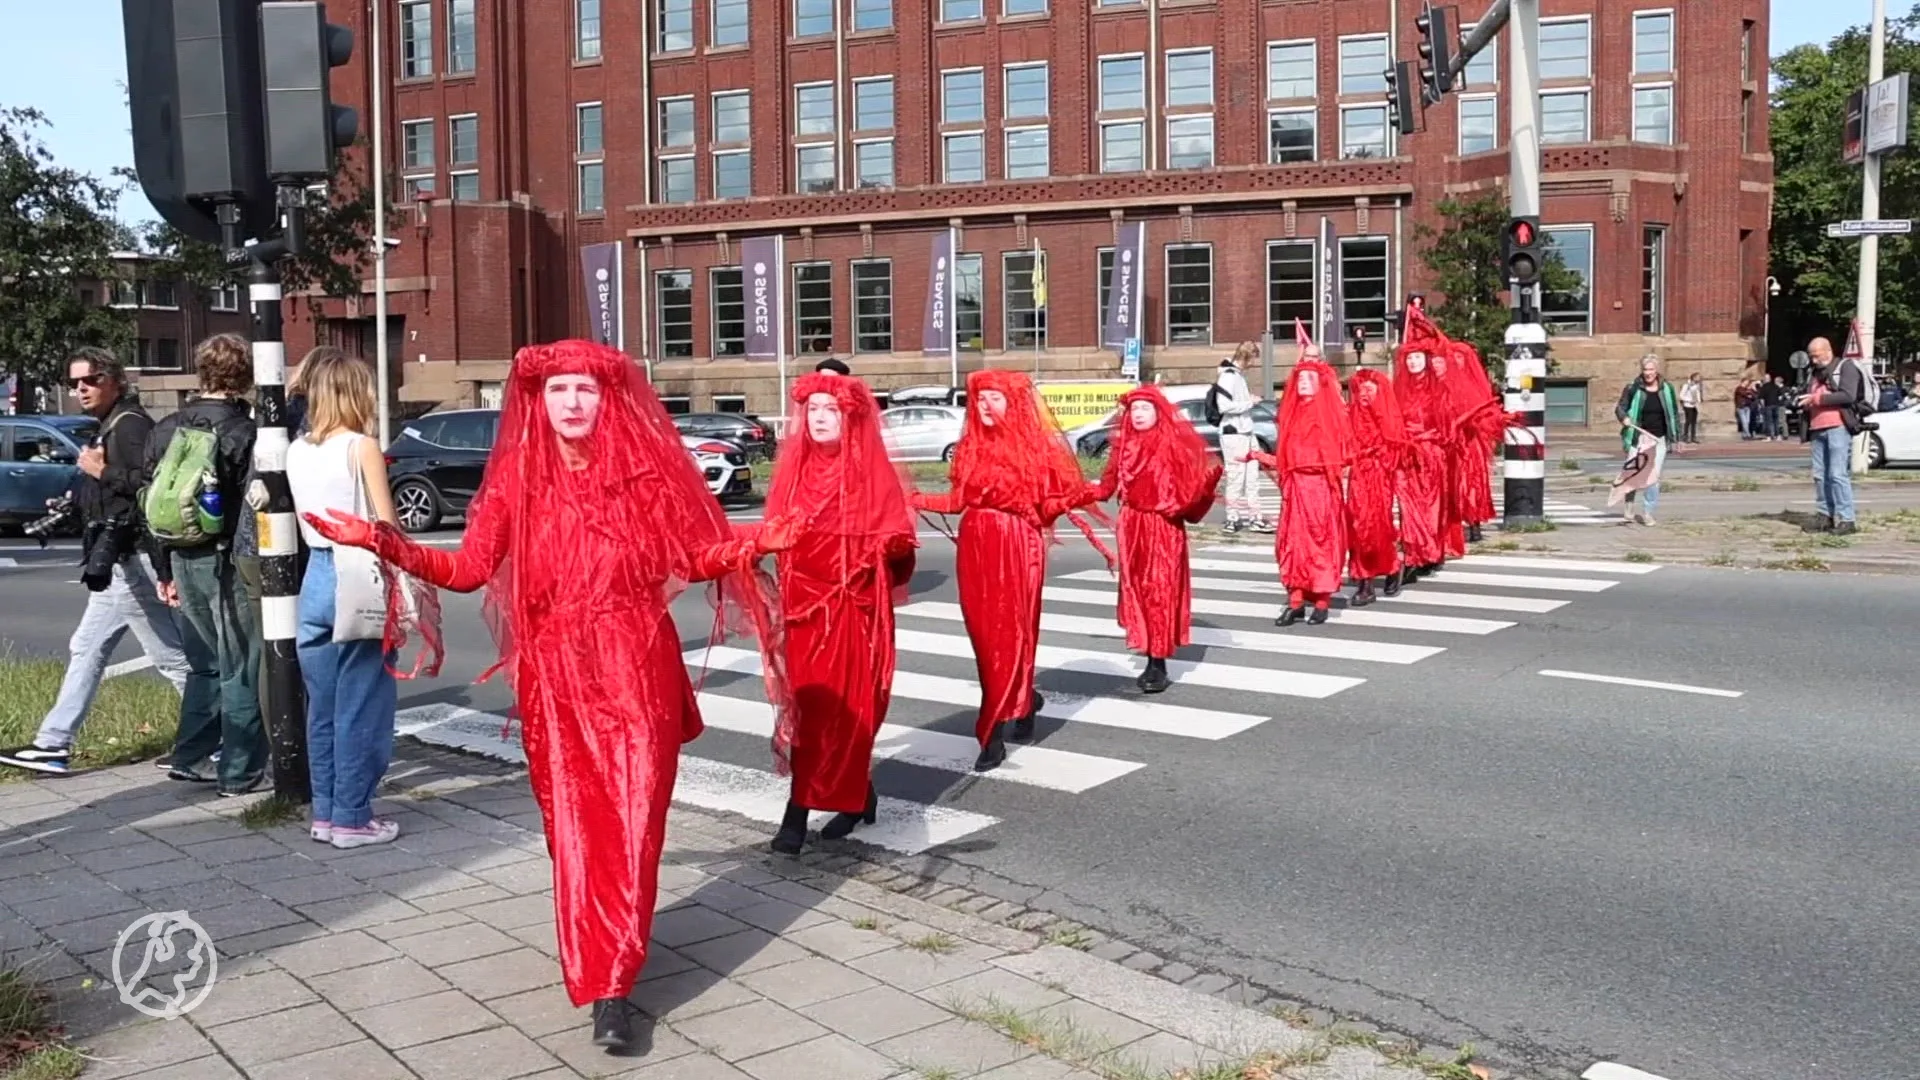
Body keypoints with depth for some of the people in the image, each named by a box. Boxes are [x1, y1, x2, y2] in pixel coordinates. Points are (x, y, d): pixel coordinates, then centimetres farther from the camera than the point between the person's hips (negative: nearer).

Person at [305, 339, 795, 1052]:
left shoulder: (646, 469, 1)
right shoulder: (518, 474, 3)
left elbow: (697, 556, 3)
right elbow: (469, 568, 0)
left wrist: (757, 543, -14)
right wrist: (381, 542, -9)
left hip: (638, 669, -1)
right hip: (555, 675, 1)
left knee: (631, 821, -5)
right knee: (575, 826, 5)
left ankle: (610, 983, -2)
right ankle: (601, 977, 18)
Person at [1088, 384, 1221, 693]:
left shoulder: (1174, 444, -5)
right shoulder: (1125, 445, 10)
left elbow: (1190, 484, -12)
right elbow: (1110, 485, 16)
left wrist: (1209, 477, -30)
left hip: (1164, 526, -5)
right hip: (1132, 526, 5)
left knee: (1160, 590, -5)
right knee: (1137, 589, 5)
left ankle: (1159, 663, -2)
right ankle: (1151, 660, 15)